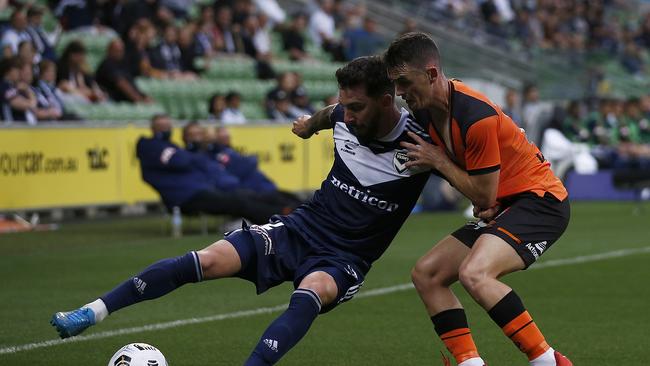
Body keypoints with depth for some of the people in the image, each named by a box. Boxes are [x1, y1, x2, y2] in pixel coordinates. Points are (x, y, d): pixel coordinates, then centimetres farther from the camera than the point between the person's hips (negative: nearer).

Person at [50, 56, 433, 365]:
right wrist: (312, 122, 41)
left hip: (344, 258, -3)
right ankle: (94, 311, -13)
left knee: (312, 292, -39)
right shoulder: (345, 117, -2)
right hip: (299, 227, 3)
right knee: (208, 260, -16)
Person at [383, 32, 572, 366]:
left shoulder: (477, 117, -26)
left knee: (473, 273, -31)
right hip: (499, 208, 10)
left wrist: (437, 160, -11)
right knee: (426, 275, 5)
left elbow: (483, 194, -19)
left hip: (540, 200, -10)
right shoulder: (424, 110, 1)